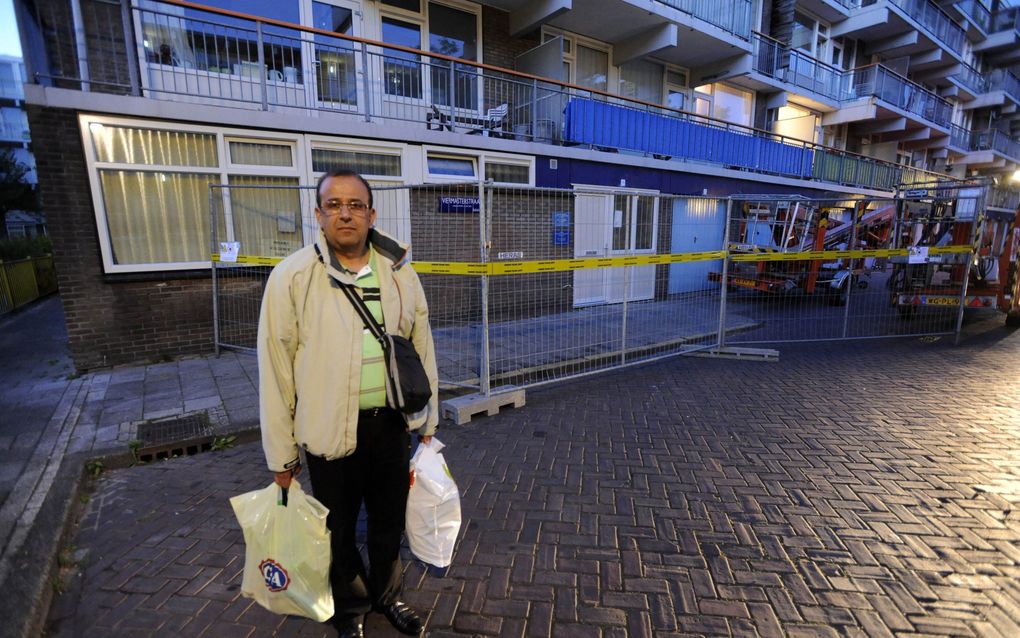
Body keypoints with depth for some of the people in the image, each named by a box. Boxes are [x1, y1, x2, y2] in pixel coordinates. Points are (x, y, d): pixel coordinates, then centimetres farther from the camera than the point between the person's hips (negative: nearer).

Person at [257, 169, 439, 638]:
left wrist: (427, 419, 8)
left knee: (390, 520, 22)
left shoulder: (399, 272, -2)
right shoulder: (292, 277, -11)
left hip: (392, 422, 3)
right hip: (331, 429, -2)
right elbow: (276, 368, -8)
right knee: (339, 529, 19)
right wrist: (281, 452, -3)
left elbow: (422, 349, 4)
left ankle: (387, 595, 50)